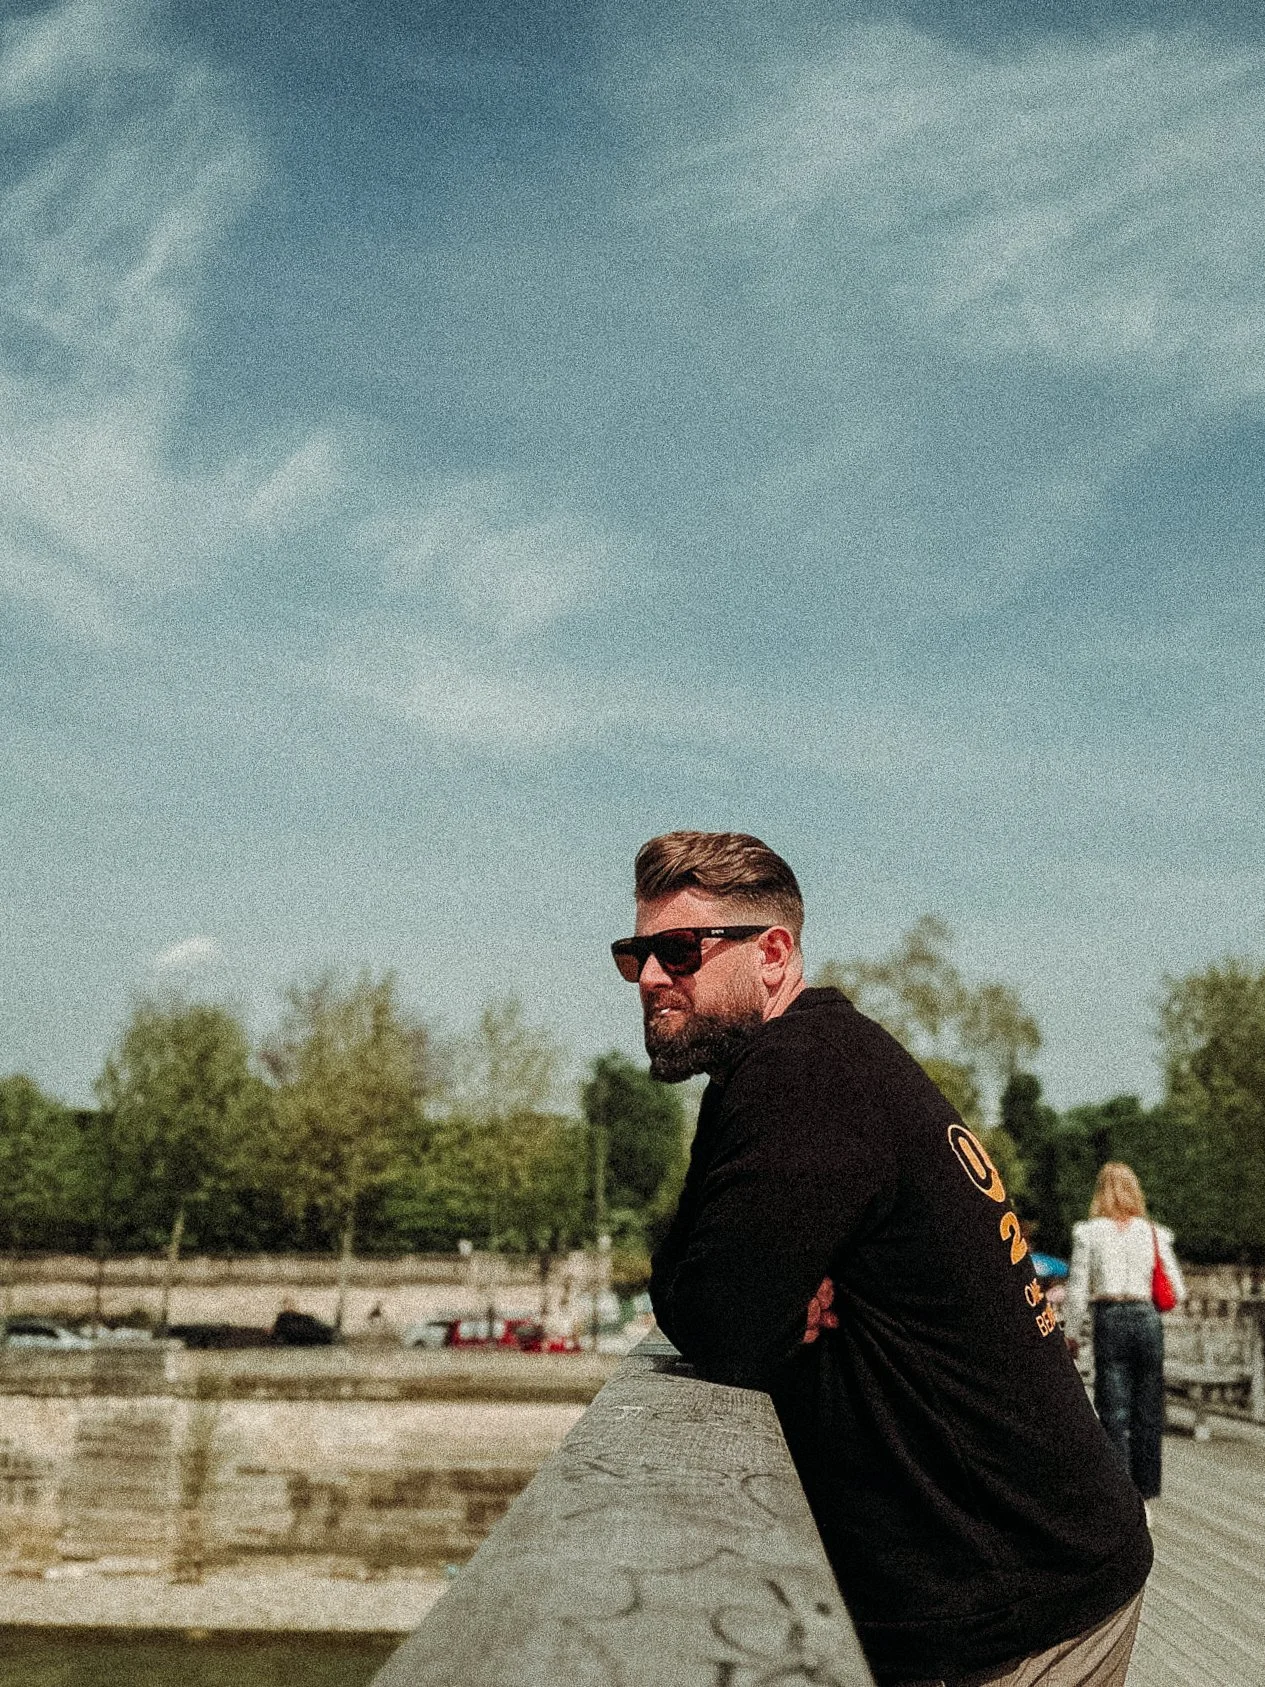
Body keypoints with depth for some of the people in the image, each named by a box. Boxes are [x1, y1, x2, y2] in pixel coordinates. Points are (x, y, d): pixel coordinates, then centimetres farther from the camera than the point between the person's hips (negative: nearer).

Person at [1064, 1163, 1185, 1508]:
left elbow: (1078, 1289, -1)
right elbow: (1177, 1291, 6)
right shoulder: (1154, 1234, 5)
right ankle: (1144, 1498, 13)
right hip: (1147, 1319, 2)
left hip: (1109, 1320, -2)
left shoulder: (1088, 1233, 0)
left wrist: (1071, 1334, 9)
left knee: (1114, 1414, 1)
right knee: (1147, 1413, 9)